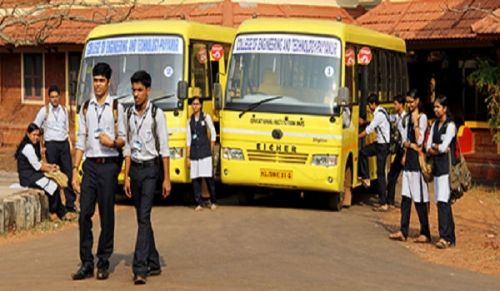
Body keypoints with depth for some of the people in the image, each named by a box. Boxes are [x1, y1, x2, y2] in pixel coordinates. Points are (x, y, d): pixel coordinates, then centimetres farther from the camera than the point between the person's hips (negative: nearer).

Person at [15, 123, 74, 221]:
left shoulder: (33, 145, 14)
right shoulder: (28, 147, -18)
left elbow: (38, 161, 20)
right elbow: (37, 166, -17)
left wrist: (50, 165, 5)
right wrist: (49, 169, -2)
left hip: (33, 175, 10)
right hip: (28, 177, -10)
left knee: (54, 185, -4)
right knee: (53, 187, -15)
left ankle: (62, 213, -2)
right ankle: (52, 212, 3)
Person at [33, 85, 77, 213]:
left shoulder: (64, 110, 11)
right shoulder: (44, 111, -1)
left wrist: (69, 143, 10)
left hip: (64, 144, 4)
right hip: (51, 145, -4)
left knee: (68, 173, 1)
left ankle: (70, 204, 7)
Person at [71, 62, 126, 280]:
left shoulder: (116, 107, 2)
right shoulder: (86, 107, 12)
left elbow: (123, 139, 5)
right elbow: (81, 141, 11)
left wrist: (113, 142, -17)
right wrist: (75, 170, 6)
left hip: (108, 164, -3)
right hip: (90, 164, 3)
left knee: (107, 214, 1)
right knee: (85, 213, -2)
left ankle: (104, 263, 10)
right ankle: (86, 263, 5)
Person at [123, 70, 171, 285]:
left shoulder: (156, 114, -7)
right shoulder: (129, 114, 7)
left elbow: (164, 148, -7)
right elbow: (128, 147, 10)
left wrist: (166, 178, -9)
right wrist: (126, 176, 5)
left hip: (151, 168, -5)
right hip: (134, 168, 5)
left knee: (144, 217, -13)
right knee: (142, 218, 11)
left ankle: (140, 268, -15)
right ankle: (153, 263, 22)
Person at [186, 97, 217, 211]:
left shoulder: (206, 117, 4)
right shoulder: (190, 120, 11)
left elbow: (213, 133, 6)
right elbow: (188, 139, 10)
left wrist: (211, 149, 2)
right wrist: (188, 157, 7)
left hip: (205, 151, -3)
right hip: (194, 151, 3)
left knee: (208, 177, -6)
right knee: (195, 178, 0)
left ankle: (213, 202, 5)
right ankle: (199, 203, 5)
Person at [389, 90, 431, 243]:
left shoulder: (422, 117, -7)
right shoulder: (407, 118, 16)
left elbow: (419, 141, -13)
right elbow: (404, 140, 14)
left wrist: (416, 122, -17)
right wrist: (411, 145, -6)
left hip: (418, 159, -7)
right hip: (408, 158, 8)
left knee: (420, 198, -5)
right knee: (405, 196, 6)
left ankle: (425, 233, 0)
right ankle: (403, 231, 8)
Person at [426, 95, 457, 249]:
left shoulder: (450, 125, -7)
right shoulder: (435, 125, 15)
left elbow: (444, 147, -15)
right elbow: (428, 148, 10)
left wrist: (434, 147, 3)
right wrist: (439, 149, -7)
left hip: (447, 167, -8)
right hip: (437, 167, 8)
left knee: (443, 201, -15)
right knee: (440, 202, 6)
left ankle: (445, 237, -18)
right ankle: (450, 237, 11)